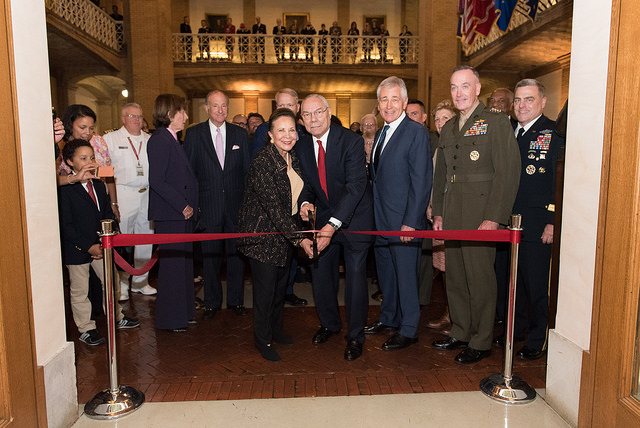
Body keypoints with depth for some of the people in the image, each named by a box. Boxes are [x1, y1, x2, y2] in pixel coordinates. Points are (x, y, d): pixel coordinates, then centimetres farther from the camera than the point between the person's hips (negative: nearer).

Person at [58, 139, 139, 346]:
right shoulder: (65, 189, -14)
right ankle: (86, 329, 21)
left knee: (110, 282, 17)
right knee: (79, 291, 6)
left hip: (100, 246, 7)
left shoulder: (99, 185, 9)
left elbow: (108, 216, 12)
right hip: (77, 250, -6)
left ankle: (116, 318, 35)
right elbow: (65, 225, -16)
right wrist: (88, 246, -17)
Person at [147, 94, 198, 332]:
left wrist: (190, 205, 10)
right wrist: (183, 205, -16)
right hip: (169, 214, -9)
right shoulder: (159, 140, -13)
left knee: (183, 261, 14)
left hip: (182, 212, 9)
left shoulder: (173, 140, 16)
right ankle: (169, 319, 13)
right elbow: (156, 181, -19)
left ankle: (183, 312, 27)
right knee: (172, 263, -1)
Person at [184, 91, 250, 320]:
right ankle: (212, 303, 22)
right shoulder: (194, 133, 3)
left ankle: (236, 300, 24)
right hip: (208, 204, -1)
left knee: (236, 253, 8)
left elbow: (247, 170, 7)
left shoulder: (240, 134, 7)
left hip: (236, 204, 1)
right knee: (210, 256, 7)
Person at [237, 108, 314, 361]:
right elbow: (273, 207, -27)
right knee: (265, 287, 2)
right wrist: (300, 238, -28)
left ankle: (276, 329, 38)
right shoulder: (262, 163, -23)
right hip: (263, 232, -7)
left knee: (281, 283, 17)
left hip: (286, 231, 7)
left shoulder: (293, 159, 1)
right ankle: (263, 340, 23)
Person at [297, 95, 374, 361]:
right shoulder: (302, 147, 0)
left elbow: (356, 185, -26)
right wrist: (305, 202, -16)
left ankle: (355, 336, 18)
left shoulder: (351, 141, -18)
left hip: (353, 217, -5)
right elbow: (306, 183, 9)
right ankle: (329, 324, 35)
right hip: (322, 217, 5)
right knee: (320, 272, 10)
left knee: (355, 276, -1)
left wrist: (333, 224, -35)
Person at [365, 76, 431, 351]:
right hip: (380, 219, 8)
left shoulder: (416, 133, -11)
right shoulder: (380, 134, 14)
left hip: (404, 221, -8)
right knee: (385, 272, 18)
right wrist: (374, 213, 10)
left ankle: (408, 330, 19)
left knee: (405, 274, 3)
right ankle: (389, 318, 36)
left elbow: (422, 182, -16)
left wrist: (410, 222, -20)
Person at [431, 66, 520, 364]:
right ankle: (460, 333, 28)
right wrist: (438, 213, 13)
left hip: (480, 217, -6)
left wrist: (494, 218, -17)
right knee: (455, 278, 13)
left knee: (480, 279, 1)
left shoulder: (497, 123, -4)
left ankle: (481, 342, 16)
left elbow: (508, 173, -11)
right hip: (451, 218, 7)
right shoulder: (448, 128, 16)